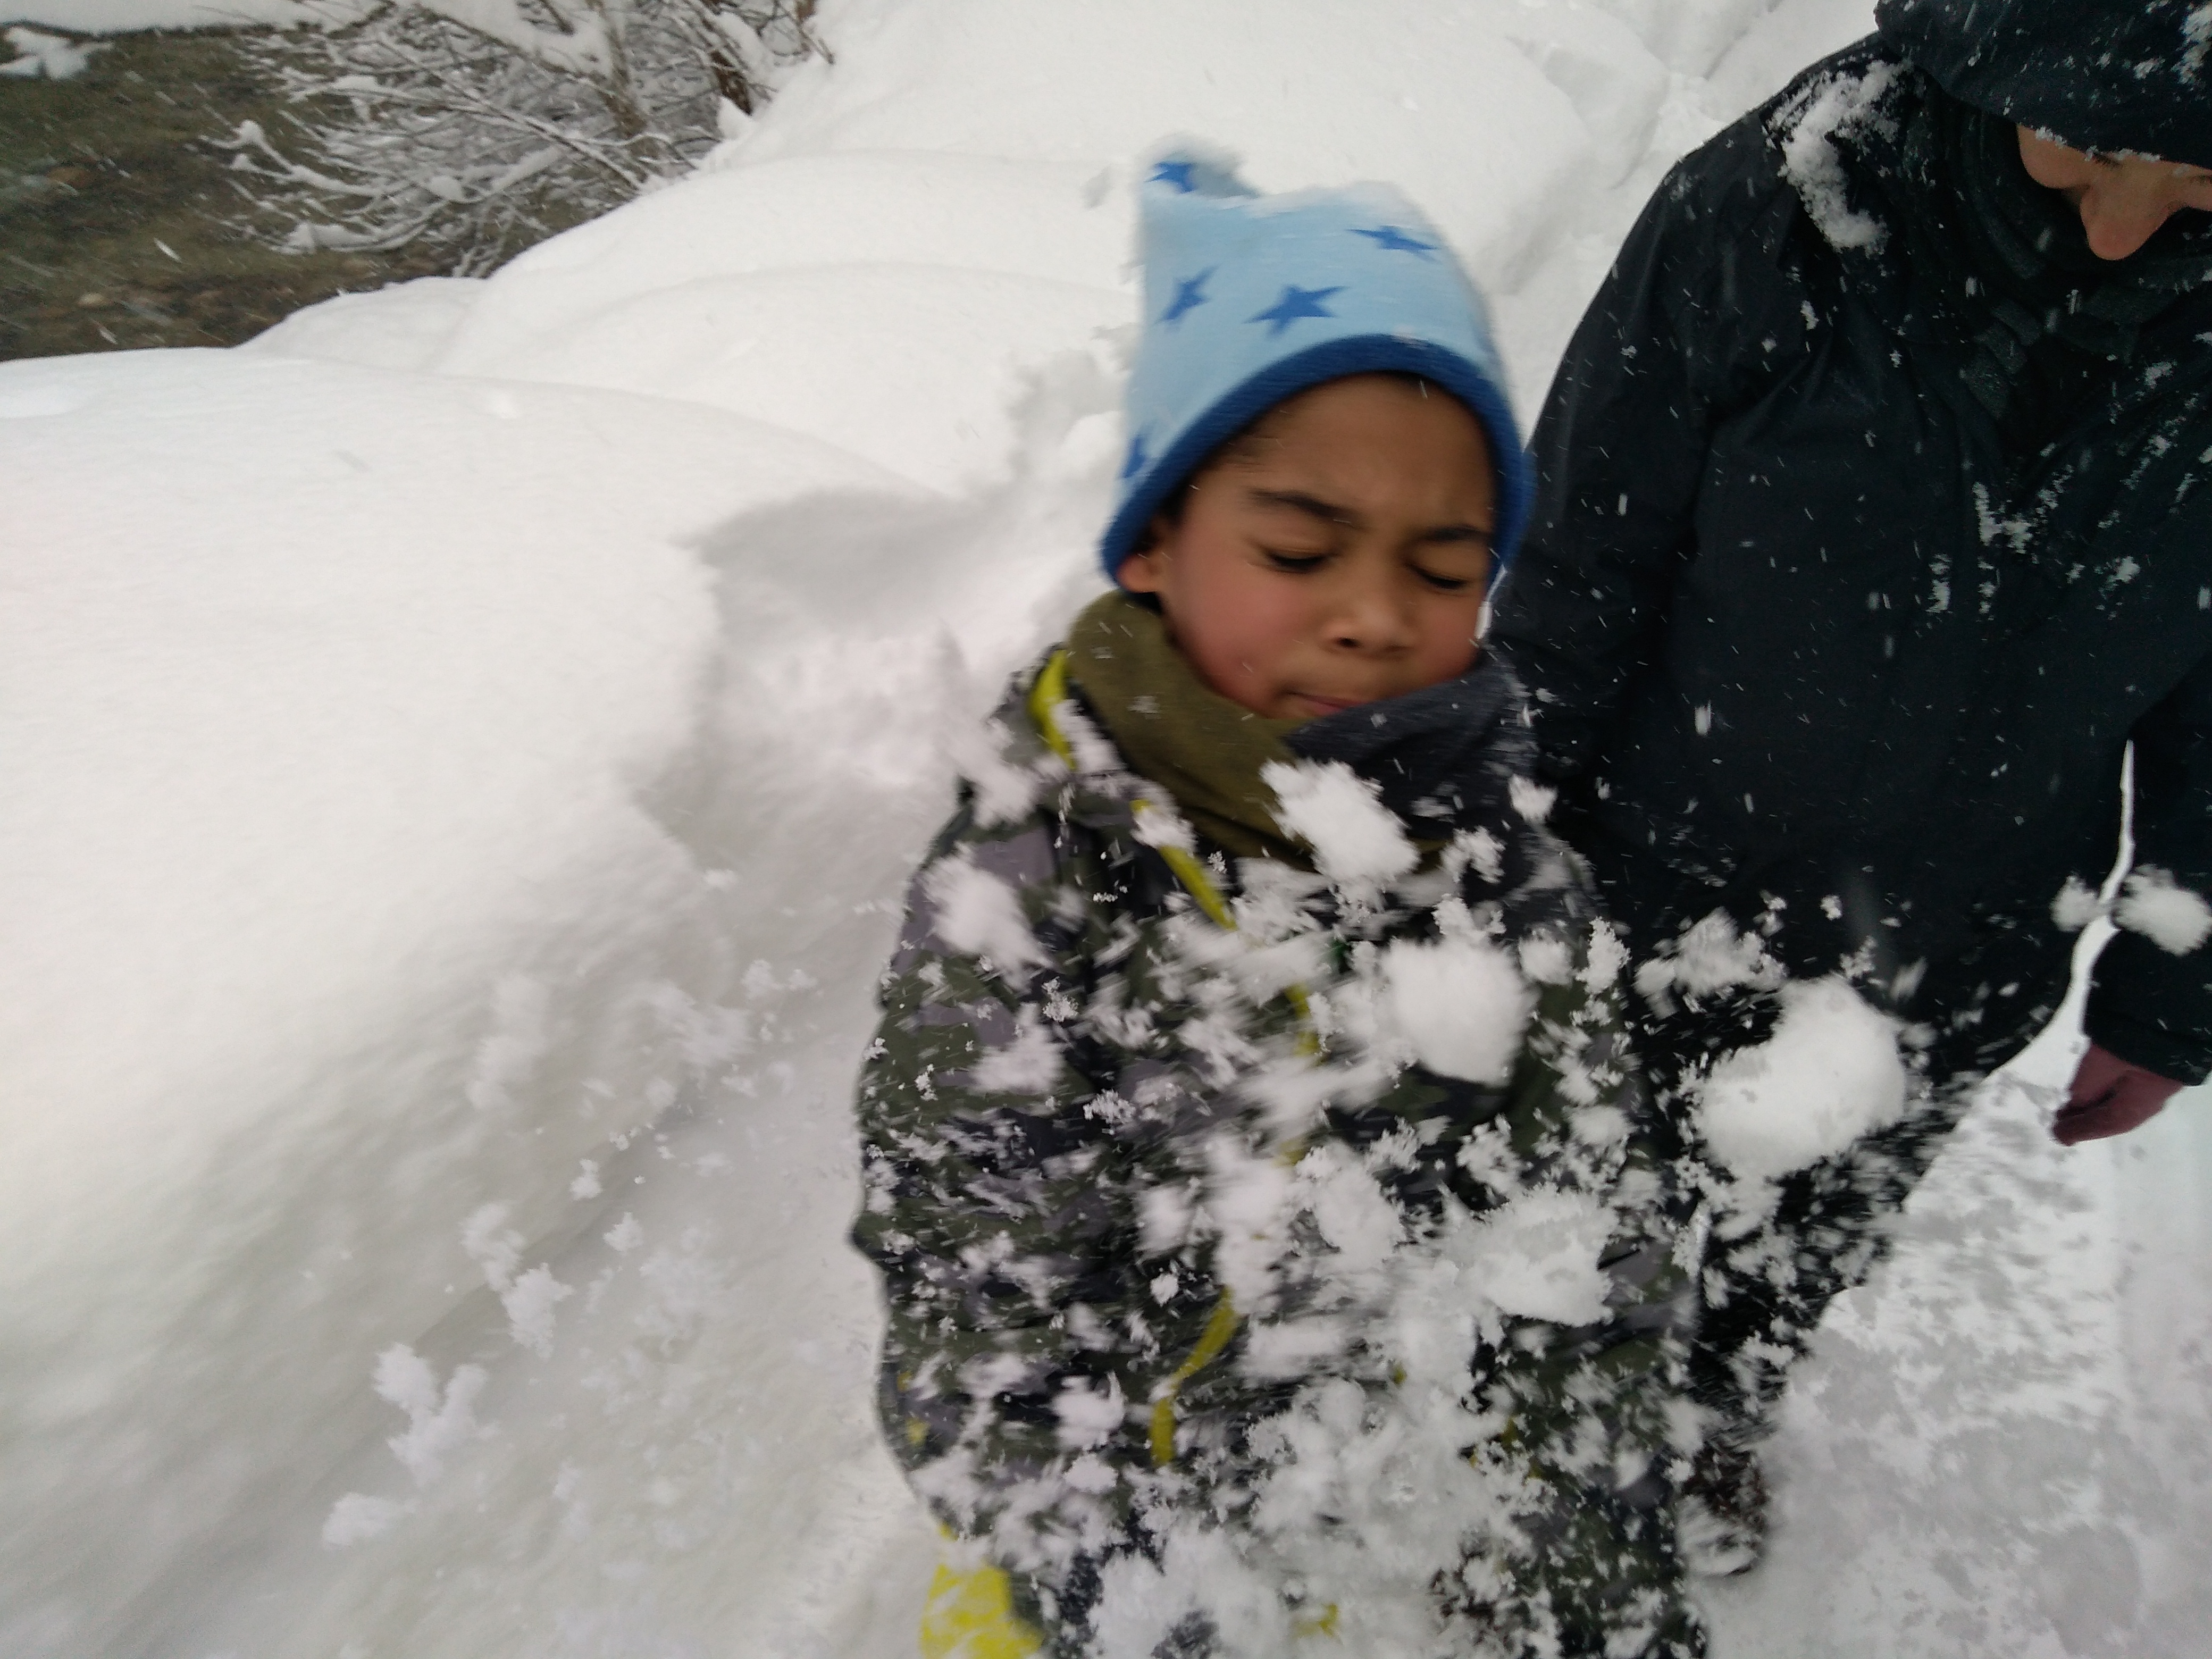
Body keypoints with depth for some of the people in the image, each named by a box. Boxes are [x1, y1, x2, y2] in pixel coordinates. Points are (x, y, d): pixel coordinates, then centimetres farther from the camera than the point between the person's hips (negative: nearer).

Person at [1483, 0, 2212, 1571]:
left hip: (1953, 969, 3)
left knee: (1817, 1234, 29)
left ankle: (1722, 1416, 62)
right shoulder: (1778, 204, -24)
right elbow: (1577, 580, -15)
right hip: (1665, 901, -2)